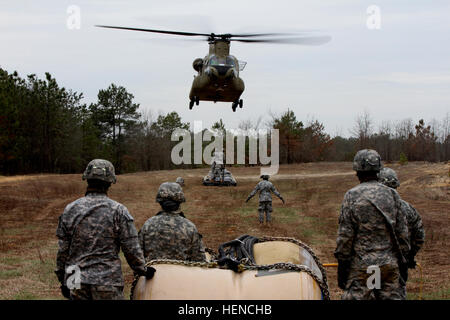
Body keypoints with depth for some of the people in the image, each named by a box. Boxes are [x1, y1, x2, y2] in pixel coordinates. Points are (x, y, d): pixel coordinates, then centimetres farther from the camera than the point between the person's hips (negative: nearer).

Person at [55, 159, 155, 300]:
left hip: (77, 284, 3)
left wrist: (63, 280, 16)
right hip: (108, 282, -3)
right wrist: (143, 270, 12)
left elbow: (62, 250, 5)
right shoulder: (118, 211, -6)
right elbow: (132, 249, -5)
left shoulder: (70, 210, 2)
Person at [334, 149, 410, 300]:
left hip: (361, 265, -4)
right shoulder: (392, 195, 5)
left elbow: (345, 235, -7)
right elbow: (402, 233, 8)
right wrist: (402, 262, 17)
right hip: (390, 265, 4)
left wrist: (342, 264, 0)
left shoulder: (352, 196, -7)